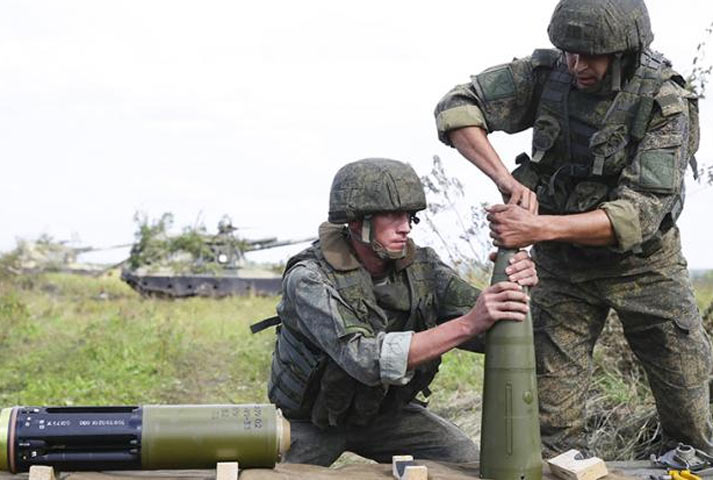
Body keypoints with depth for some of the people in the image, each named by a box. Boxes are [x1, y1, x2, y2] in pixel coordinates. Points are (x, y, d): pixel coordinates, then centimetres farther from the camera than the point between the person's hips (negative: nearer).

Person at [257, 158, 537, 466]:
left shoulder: (420, 267, -13)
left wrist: (513, 287, -38)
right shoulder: (308, 278, -29)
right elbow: (368, 359, -42)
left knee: (465, 459, -9)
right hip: (311, 421, -4)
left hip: (384, 411, 4)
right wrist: (466, 324, -49)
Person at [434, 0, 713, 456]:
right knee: (552, 414, -1)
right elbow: (456, 108, -13)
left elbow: (640, 212, -27)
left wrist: (540, 228, -38)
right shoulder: (547, 73, -12)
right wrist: (508, 181, -27)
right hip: (563, 265, 2)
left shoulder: (666, 103, -20)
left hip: (644, 262, -1)